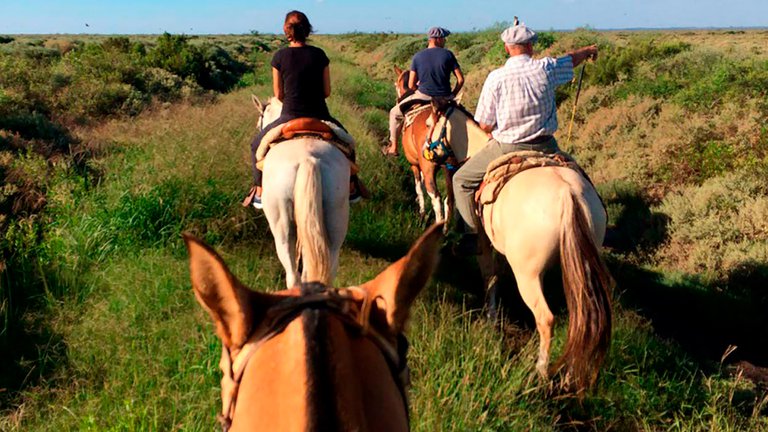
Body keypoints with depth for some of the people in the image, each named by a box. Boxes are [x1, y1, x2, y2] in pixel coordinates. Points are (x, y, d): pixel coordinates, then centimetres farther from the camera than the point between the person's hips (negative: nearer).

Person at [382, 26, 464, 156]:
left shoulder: (418, 57, -1)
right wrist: (453, 94, 12)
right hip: (445, 98, 1)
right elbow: (461, 79, -4)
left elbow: (411, 85, 0)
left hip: (423, 97, -1)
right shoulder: (448, 54, -1)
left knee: (395, 112, 22)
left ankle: (393, 147, 24)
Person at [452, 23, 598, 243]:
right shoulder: (546, 68, -3)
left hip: (506, 148, -3)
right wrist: (588, 50, 44)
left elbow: (485, 126, -9)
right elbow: (572, 59, 22)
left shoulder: (496, 77, -12)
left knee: (462, 181, 14)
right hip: (544, 147, 4)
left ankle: (474, 234, 11)